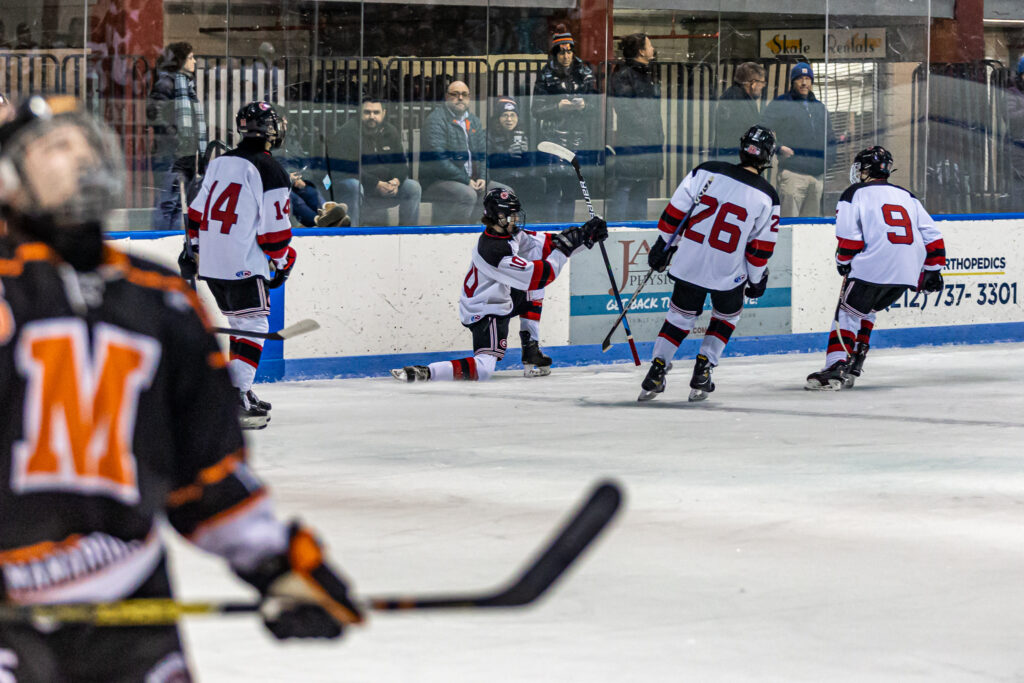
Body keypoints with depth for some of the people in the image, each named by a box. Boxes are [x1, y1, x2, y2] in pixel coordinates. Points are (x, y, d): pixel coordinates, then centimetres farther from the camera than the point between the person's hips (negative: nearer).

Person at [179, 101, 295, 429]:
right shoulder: (270, 172, -10)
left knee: (240, 323, 20)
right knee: (253, 326, -6)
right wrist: (283, 262, 3)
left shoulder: (219, 164, 12)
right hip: (244, 265, -8)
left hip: (210, 263, 8)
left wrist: (192, 248, 26)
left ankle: (241, 390, 24)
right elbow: (275, 229, -11)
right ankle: (237, 397, -17)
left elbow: (198, 210, 17)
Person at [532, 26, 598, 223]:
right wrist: (558, 107, -14)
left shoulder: (585, 73, 10)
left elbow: (596, 106, 13)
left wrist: (584, 106, -8)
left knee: (572, 186, 4)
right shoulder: (546, 76, 3)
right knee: (554, 184, -11)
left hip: (579, 137, 3)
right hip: (554, 135, -3)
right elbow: (537, 109, 1)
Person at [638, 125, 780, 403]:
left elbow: (675, 211, -2)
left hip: (689, 263, 2)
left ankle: (656, 370, 10)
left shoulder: (706, 172, -5)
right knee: (727, 316, 24)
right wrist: (756, 280, 12)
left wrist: (663, 245, 10)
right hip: (728, 273, -1)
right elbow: (760, 247, -1)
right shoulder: (766, 197, -7)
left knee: (681, 315, 20)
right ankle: (702, 371, 12)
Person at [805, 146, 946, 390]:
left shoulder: (855, 194, 4)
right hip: (906, 274, 6)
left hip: (871, 269, -6)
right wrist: (932, 270, 22)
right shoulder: (907, 197, 22)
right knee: (865, 311, 25)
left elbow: (849, 237, -6)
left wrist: (843, 262, 11)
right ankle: (854, 365, 19)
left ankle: (836, 368, -17)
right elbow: (932, 236, 17)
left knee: (849, 313, 1)